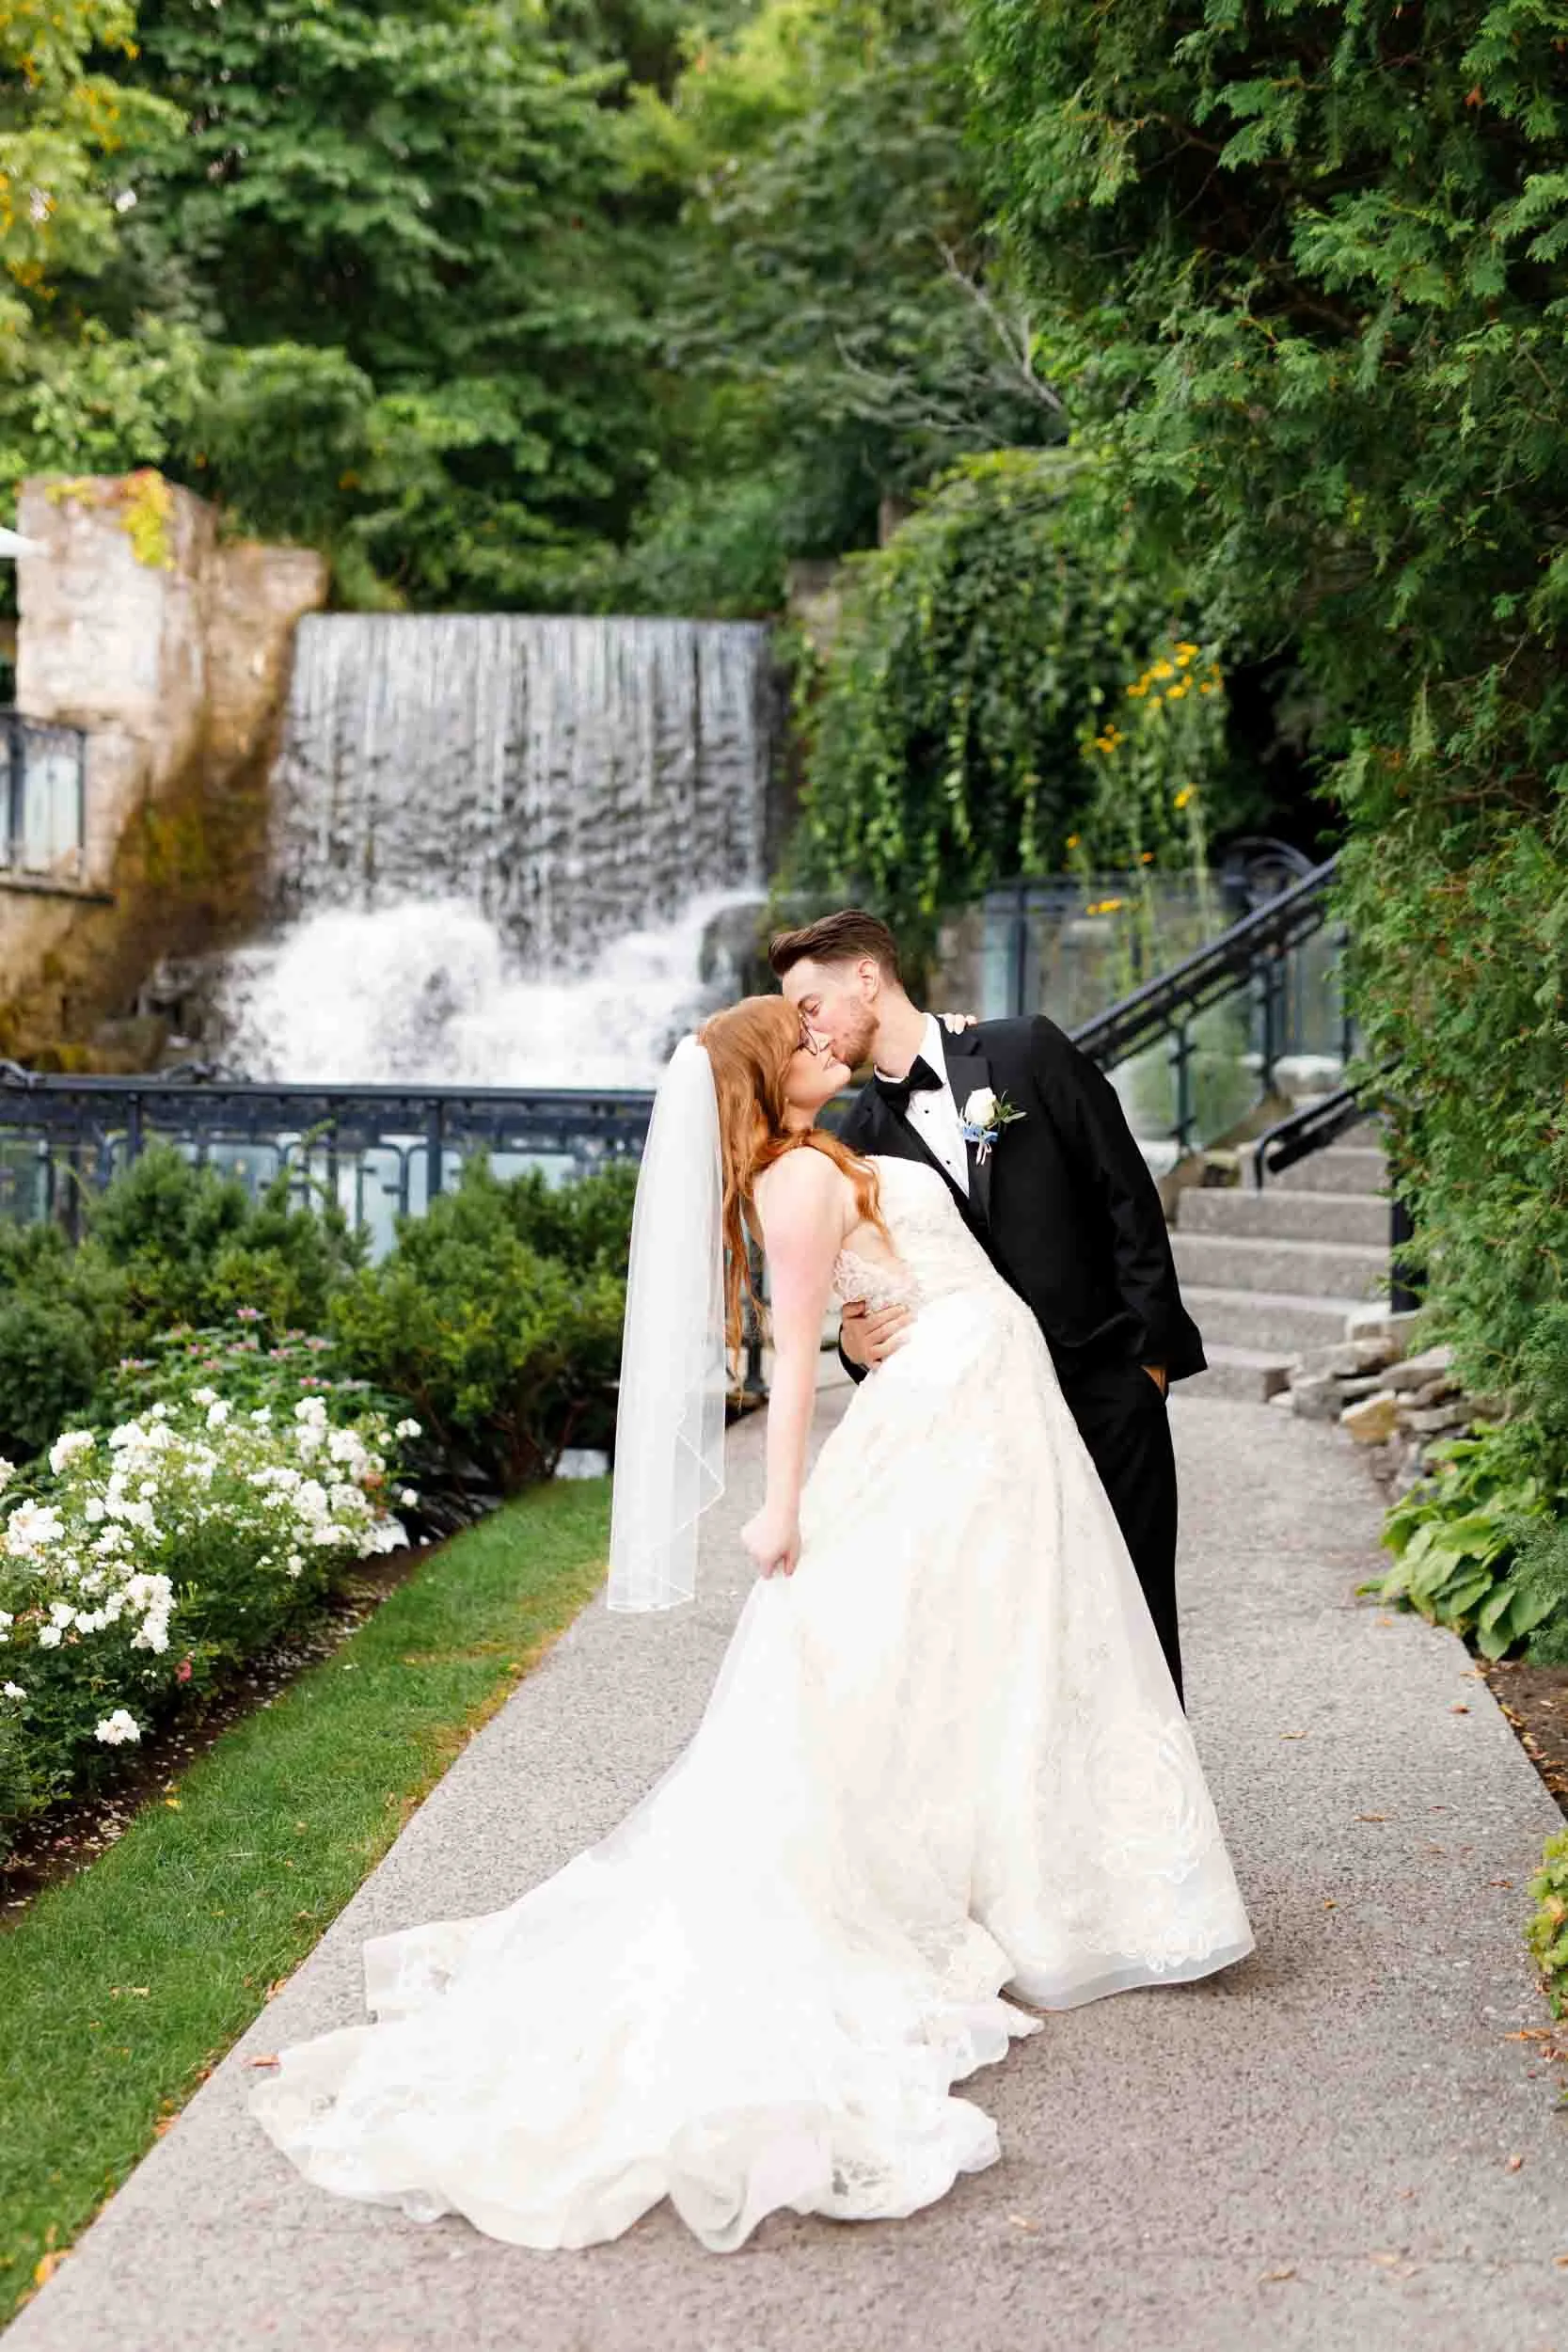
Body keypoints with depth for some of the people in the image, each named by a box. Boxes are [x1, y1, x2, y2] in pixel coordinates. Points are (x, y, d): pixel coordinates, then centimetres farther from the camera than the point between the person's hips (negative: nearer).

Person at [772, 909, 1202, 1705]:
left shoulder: (1027, 1052, -2)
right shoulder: (862, 1139, 6)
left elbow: (1128, 1197, -1)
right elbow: (875, 1282, 7)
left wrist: (1152, 1347, -4)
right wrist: (858, 1341, -16)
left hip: (1109, 1381, -2)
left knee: (1136, 1606, 5)